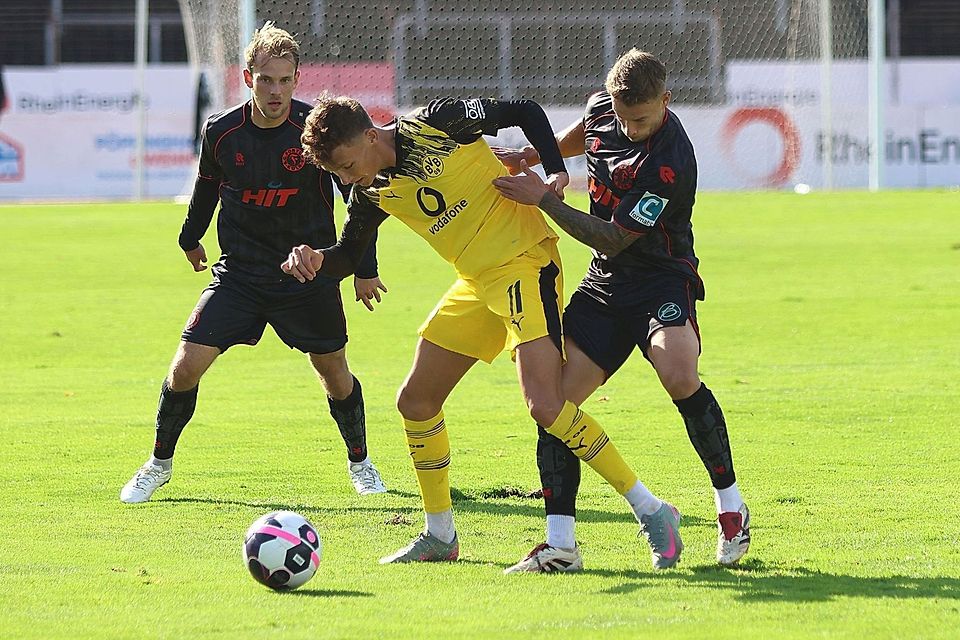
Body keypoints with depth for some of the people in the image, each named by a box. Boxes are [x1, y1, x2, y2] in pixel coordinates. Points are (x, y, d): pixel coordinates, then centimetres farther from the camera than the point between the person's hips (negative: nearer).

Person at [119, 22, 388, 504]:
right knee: (186, 366, -10)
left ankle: (359, 461, 36)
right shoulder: (221, 132, -10)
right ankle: (159, 464, 11)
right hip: (239, 272, 1)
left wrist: (365, 268, -1)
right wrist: (190, 238, 27)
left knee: (334, 372, 10)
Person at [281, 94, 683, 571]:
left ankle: (651, 512, -15)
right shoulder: (374, 193, 5)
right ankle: (439, 536, 26)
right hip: (476, 285, 9)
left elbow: (524, 111, -8)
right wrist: (314, 261, -8)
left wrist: (555, 174, -19)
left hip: (524, 261, -9)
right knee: (415, 401, 10)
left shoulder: (432, 125, -15)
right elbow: (348, 257, 14)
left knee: (544, 405, -22)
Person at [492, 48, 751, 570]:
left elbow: (614, 239, -22)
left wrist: (543, 198, -20)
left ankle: (731, 506, -14)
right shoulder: (603, 109, -3)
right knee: (557, 395, -7)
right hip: (604, 283, 7)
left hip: (662, 278, -7)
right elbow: (580, 135, 24)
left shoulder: (671, 164, -26)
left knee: (678, 375, -32)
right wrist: (529, 156, 7)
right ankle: (559, 539, -2)